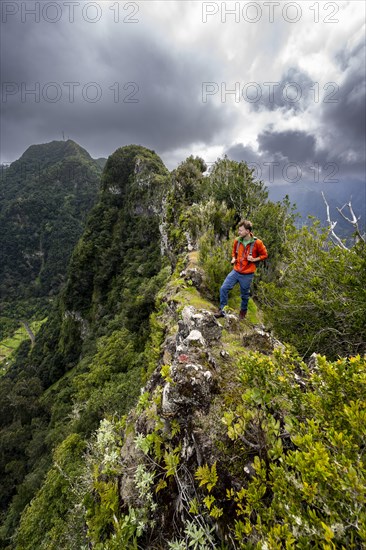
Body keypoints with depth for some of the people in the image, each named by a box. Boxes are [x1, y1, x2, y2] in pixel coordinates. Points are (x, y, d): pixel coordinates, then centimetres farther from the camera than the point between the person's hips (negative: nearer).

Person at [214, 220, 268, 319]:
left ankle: (243, 311, 40)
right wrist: (233, 258, -1)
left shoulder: (257, 243, -14)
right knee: (223, 288, -6)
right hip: (236, 271, 4)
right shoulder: (237, 241, -1)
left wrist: (254, 259, -16)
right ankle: (222, 310, 9)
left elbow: (264, 255, -1)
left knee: (244, 295, 13)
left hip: (247, 275, -3)